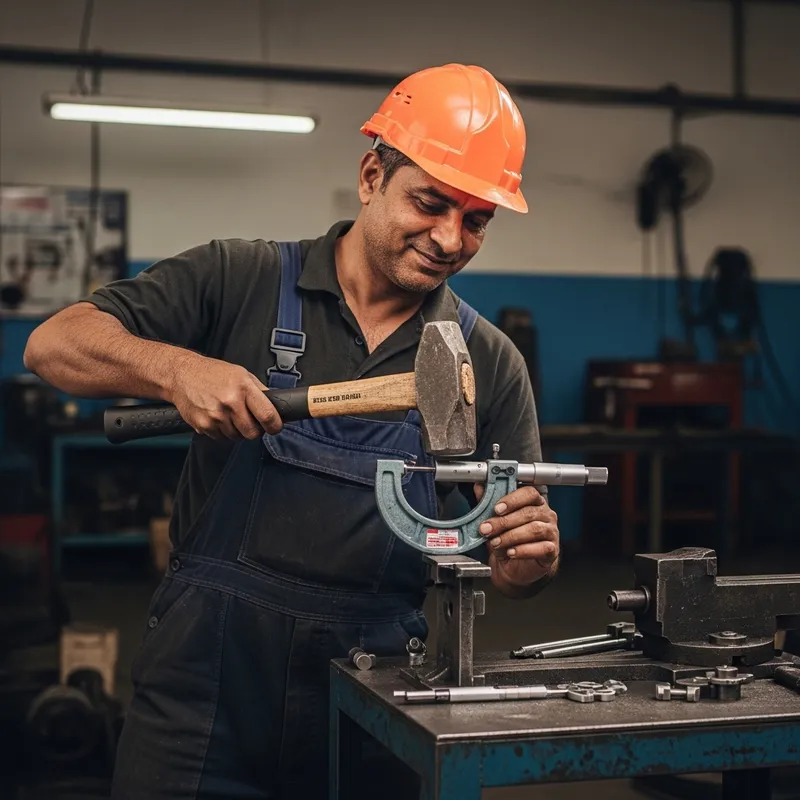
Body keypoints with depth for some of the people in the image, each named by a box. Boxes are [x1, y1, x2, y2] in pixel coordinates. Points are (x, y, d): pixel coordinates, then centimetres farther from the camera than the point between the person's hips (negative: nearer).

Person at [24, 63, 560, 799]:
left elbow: (513, 565, 5)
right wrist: (177, 368, -24)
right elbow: (55, 346, -6)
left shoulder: (490, 363, 4)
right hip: (205, 685, -2)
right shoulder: (240, 280, -1)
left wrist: (529, 558, -19)